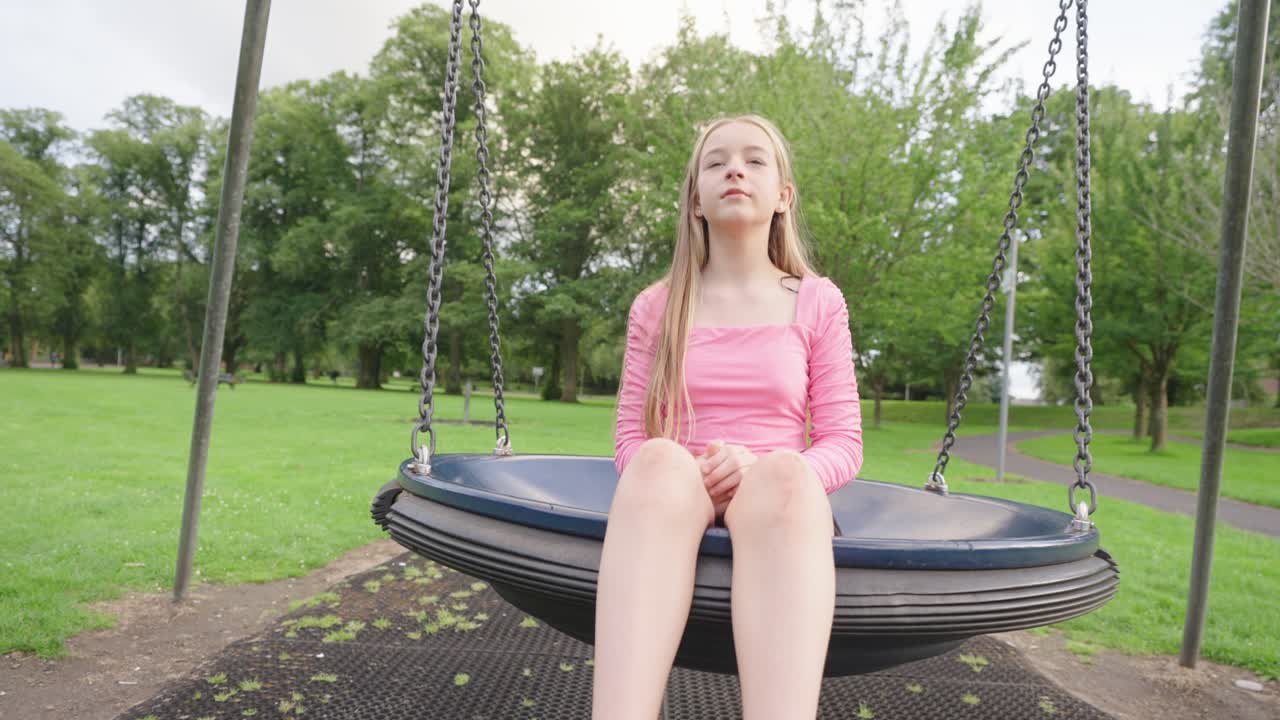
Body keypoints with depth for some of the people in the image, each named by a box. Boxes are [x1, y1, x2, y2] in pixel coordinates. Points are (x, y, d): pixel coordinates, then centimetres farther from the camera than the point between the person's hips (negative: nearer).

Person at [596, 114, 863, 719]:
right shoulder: (657, 306, 10)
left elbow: (843, 445, 5)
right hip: (679, 505, 1)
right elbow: (631, 439, 8)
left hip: (783, 504, 0)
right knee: (660, 461, -36)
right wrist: (679, 479, -15)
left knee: (783, 472, -37)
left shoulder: (817, 302, 8)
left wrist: (761, 472, -17)